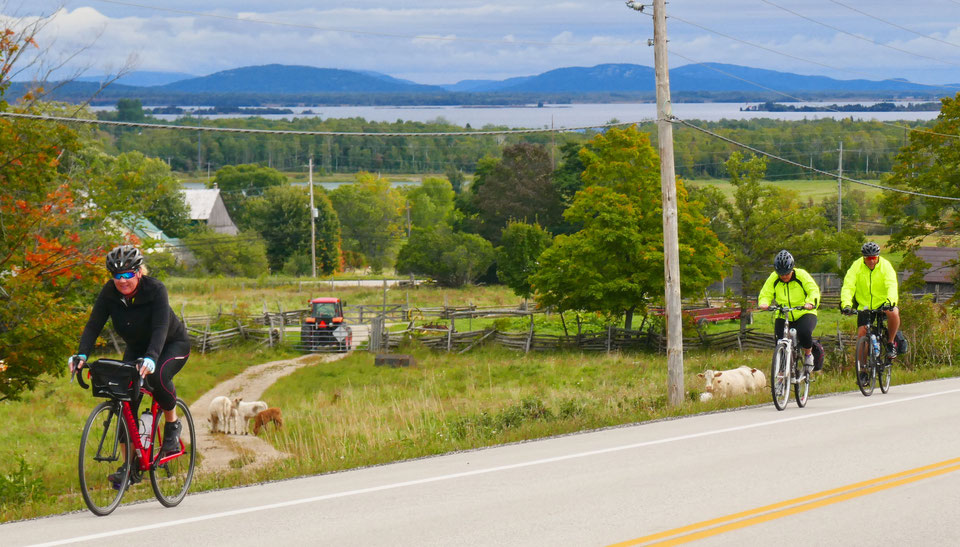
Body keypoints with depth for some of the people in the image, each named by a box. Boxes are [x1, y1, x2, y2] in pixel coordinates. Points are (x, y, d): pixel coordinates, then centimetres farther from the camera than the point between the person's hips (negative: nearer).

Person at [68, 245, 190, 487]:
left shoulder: (155, 290, -29)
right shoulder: (110, 292, -18)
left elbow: (160, 327, -40)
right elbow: (94, 324, -22)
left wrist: (151, 358, -57)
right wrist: (82, 354, -40)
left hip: (172, 344, -5)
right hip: (137, 347, 5)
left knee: (157, 376, -36)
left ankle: (172, 424, -9)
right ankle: (130, 462, -2)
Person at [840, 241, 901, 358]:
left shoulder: (885, 265, -12)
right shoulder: (856, 266, -9)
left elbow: (892, 285, -25)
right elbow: (848, 286, -17)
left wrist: (890, 301, -45)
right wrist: (846, 304, -35)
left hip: (883, 303, -1)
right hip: (865, 306, 2)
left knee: (894, 313, -32)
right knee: (861, 334, -11)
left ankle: (890, 343, -11)